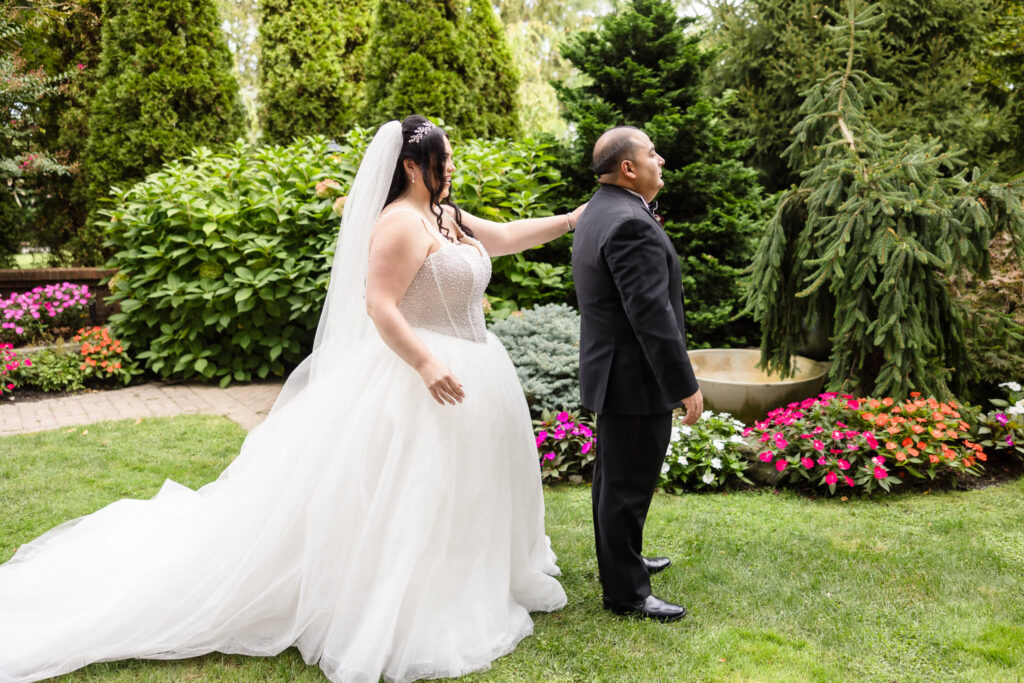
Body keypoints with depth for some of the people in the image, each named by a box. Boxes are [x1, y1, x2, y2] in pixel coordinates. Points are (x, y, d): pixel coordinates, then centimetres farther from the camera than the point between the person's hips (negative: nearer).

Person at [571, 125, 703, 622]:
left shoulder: (597, 213, 11)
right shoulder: (631, 224, -23)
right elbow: (652, 314, -25)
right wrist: (685, 385, -22)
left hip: (612, 372, 11)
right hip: (637, 378, -11)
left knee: (613, 478, 22)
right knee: (628, 485, 1)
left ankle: (621, 561, 39)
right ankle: (625, 592, 14)